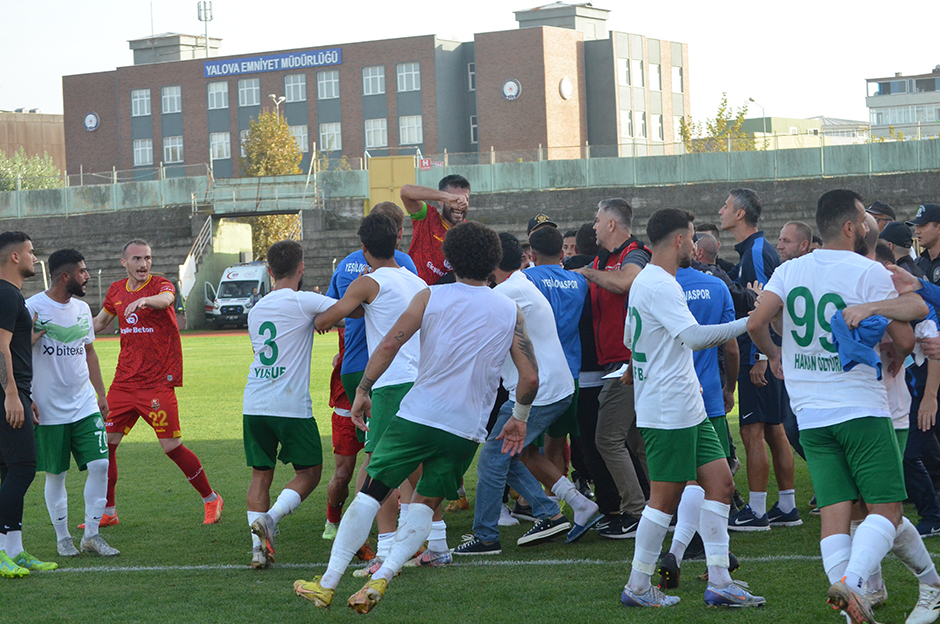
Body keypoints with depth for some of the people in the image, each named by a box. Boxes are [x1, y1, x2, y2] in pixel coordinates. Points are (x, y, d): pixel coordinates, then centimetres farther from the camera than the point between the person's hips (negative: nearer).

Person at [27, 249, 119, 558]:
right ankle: (62, 537, 17)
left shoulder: (82, 309, 10)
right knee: (55, 475, 3)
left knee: (100, 464, -6)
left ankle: (92, 534, 5)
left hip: (85, 406, 5)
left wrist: (100, 393, 16)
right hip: (49, 411, -5)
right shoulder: (33, 308, -10)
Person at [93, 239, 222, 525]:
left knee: (171, 446, -7)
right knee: (105, 442, 2)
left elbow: (165, 299, -33)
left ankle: (211, 499, 12)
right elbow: (100, 322, 28)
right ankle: (107, 512, 15)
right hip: (125, 381, 5)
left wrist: (144, 300, -53)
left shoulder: (161, 284, -7)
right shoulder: (116, 290, 10)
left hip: (158, 381, -5)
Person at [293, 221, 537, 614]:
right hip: (466, 430, 2)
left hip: (417, 416, -2)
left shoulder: (431, 298, 0)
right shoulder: (511, 312, 5)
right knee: (426, 503, 15)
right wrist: (519, 418, 17)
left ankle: (328, 583, 6)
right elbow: (530, 377, 2)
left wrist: (362, 391, 5)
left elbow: (389, 345, -5)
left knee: (370, 493, 7)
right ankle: (382, 576, -6)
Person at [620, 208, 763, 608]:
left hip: (688, 409, 10)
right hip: (668, 410, -10)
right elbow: (695, 336, -29)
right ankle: (637, 587, 7)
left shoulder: (646, 281, 16)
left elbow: (632, 338, 29)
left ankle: (719, 582, 6)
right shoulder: (659, 285, -17)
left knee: (720, 483, 6)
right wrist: (749, 323, -27)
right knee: (666, 498, -3)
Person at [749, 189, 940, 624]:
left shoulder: (790, 271, 7)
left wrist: (774, 355, 18)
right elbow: (905, 339, -5)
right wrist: (891, 359, 19)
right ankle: (850, 582, -26)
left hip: (810, 414, 5)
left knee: (834, 511, 1)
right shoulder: (870, 272, -5)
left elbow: (756, 324, -3)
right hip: (862, 408, -5)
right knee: (885, 509, -3)